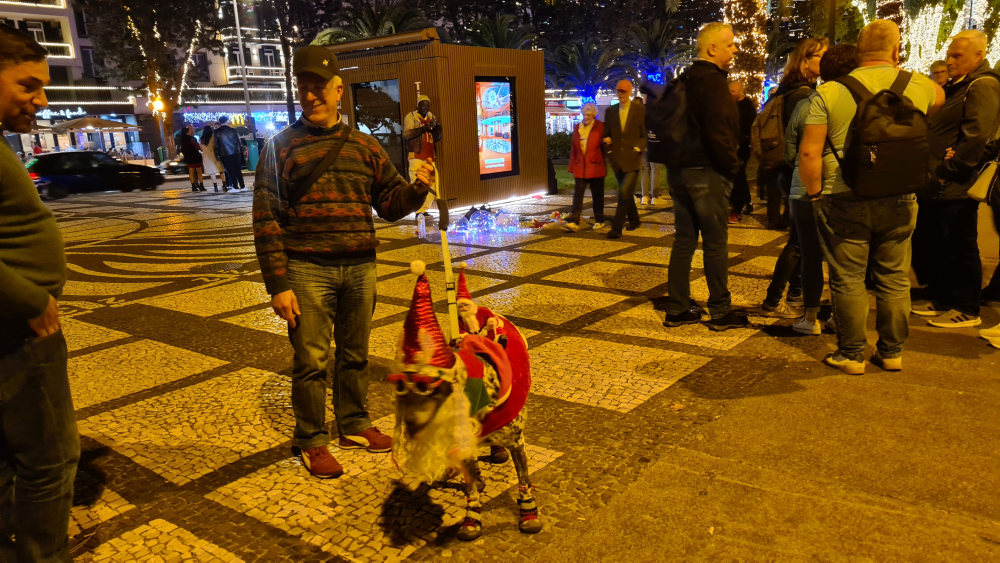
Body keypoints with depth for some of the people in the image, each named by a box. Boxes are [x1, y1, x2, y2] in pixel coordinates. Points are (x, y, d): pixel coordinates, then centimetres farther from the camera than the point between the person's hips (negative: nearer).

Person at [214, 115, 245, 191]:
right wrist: (241, 152, 10)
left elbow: (216, 145, 0)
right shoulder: (233, 130, 2)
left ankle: (235, 187, -1)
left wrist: (217, 154, 6)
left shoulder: (217, 132, -1)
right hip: (236, 153, 2)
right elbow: (239, 142, 3)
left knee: (230, 171, 1)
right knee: (238, 170, 7)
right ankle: (242, 186, 7)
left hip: (225, 154, -2)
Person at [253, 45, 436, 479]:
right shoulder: (282, 146, 0)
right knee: (310, 361, 3)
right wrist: (277, 285, -10)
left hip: (360, 269, 3)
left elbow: (389, 204, 11)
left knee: (355, 355, 15)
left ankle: (354, 426, 32)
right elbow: (266, 220, -4)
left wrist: (417, 188, -12)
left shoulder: (364, 146, 10)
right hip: (307, 272, -3)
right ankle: (312, 442, 19)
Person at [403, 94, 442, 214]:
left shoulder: (431, 117, 19)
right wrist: (424, 128, -19)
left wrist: (437, 127, -1)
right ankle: (418, 210, -8)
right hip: (416, 156, -5)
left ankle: (424, 209, 10)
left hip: (429, 156, 6)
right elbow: (407, 134, -11)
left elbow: (437, 138, 18)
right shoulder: (411, 117, 3)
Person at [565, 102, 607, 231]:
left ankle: (599, 221, 18)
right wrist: (572, 167, 9)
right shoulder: (577, 127, 10)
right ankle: (574, 221, -8)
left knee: (597, 195, 6)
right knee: (577, 195, -5)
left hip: (595, 168, -3)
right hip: (580, 168, 3)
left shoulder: (601, 127, -2)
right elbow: (573, 149, 11)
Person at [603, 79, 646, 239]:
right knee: (625, 192, 15)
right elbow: (607, 133, 16)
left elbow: (646, 135, 0)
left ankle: (616, 227, -13)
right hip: (617, 158, 4)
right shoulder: (610, 111, 9)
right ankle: (633, 220, 32)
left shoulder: (640, 110, -1)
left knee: (625, 192, -13)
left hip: (632, 158, -4)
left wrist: (639, 149, -14)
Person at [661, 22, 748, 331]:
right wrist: (732, 165, -11)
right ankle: (720, 312, 9)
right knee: (715, 243, 0)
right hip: (707, 172, -9)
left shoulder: (684, 80, 14)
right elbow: (718, 132, -22)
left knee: (684, 239, 12)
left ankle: (677, 309, 17)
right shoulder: (714, 81, -13)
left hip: (679, 169, 9)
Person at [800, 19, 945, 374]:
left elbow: (809, 154, -11)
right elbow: (939, 98, 31)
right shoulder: (920, 86, 5)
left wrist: (816, 195, 2)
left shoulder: (830, 92, -5)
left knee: (848, 280, 6)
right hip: (900, 201, 3)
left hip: (845, 200, -3)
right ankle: (892, 352, 25)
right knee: (895, 279, 14)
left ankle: (852, 355, 15)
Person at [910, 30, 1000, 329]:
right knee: (929, 245, 16)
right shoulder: (955, 87, 19)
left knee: (959, 248, -1)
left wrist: (947, 169, -19)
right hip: (936, 185, 10)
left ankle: (967, 309, 11)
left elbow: (976, 136, -22)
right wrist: (930, 170, 9)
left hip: (956, 187, -9)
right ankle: (940, 299, 29)